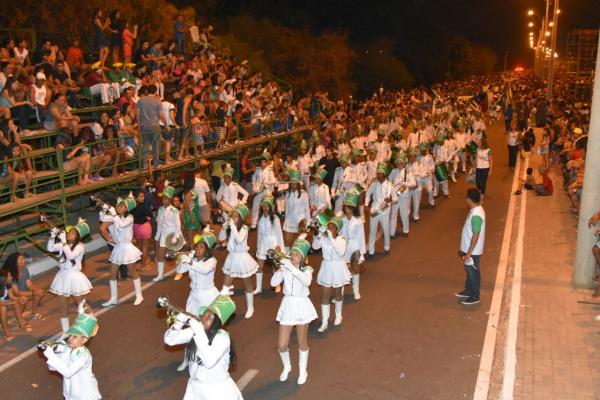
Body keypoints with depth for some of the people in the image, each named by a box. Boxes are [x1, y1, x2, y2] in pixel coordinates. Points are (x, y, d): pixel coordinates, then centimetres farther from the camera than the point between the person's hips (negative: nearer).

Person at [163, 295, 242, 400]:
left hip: (217, 388, -5)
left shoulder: (223, 338, -24)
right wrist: (178, 323, -24)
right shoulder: (194, 331, -7)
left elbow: (210, 362, -37)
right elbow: (169, 340, -5)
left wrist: (200, 334, -38)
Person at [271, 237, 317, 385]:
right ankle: (286, 367, 34)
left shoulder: (307, 270, -7)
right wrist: (281, 268, -26)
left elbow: (306, 281, -31)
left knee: (302, 342, 13)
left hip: (302, 306, -2)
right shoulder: (285, 268, -2)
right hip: (287, 306, 2)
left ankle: (302, 371, 36)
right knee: (282, 345, 3)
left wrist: (292, 267, -35)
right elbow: (273, 283, -14)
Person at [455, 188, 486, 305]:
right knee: (469, 271, 23)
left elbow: (476, 236, -27)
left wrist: (468, 253, -21)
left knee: (473, 273, 8)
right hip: (469, 249, 9)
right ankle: (468, 291, 40)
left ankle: (474, 297, 24)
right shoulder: (476, 210, 2)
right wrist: (465, 250, 21)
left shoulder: (476, 215, -30)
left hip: (473, 251, -9)